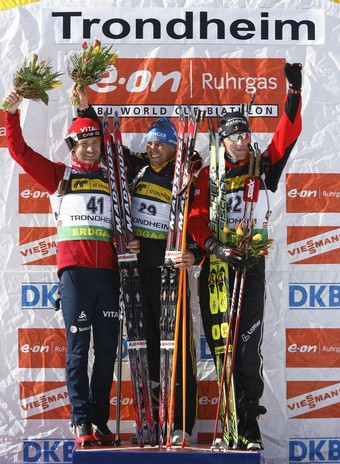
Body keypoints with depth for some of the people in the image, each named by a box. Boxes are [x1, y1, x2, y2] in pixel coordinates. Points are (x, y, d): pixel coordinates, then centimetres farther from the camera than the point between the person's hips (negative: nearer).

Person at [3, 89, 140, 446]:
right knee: (78, 347, -3)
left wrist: (131, 242, 3)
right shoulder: (59, 175, 12)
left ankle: (100, 421, 12)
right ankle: (81, 421, 1)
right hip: (75, 269, -3)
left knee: (107, 349, 4)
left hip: (108, 269, 3)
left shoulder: (112, 178, 17)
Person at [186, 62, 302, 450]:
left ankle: (249, 421, -6)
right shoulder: (208, 175, 7)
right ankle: (236, 418, 9)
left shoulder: (263, 166, 10)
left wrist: (294, 91, -11)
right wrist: (214, 246, -20)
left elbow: (287, 133, -2)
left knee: (247, 342, -9)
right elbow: (196, 217, -4)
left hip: (251, 261, -1)